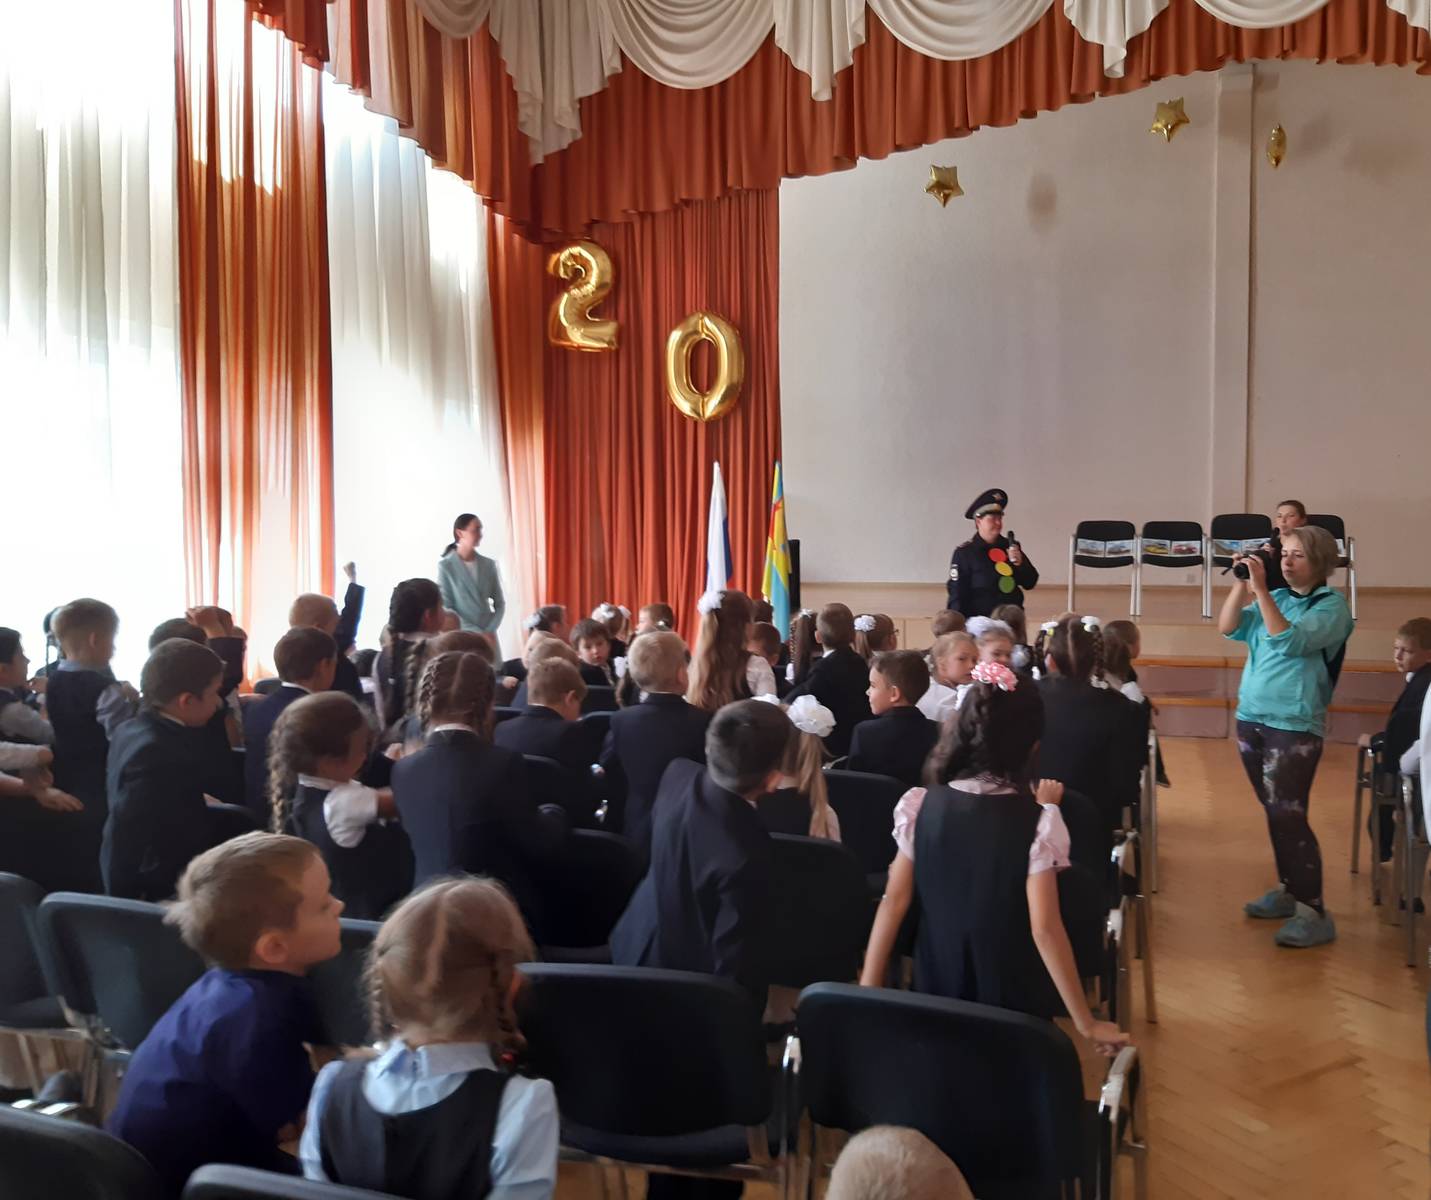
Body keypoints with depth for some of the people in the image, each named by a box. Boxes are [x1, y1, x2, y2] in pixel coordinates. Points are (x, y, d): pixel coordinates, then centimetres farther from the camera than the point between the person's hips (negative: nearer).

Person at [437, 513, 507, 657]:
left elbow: (500, 603, 10)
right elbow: (445, 608, -6)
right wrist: (475, 632, -13)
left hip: (488, 637, 3)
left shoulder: (489, 564, 8)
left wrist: (490, 631, -6)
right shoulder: (446, 566, -3)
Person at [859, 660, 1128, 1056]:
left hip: (938, 989, 1)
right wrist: (1086, 1023, -12)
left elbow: (895, 900, -7)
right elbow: (1044, 928, -21)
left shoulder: (920, 805, -10)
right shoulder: (1036, 822, -21)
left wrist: (867, 989, 1)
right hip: (1012, 998, -1)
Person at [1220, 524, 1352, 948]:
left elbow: (1289, 642, -23)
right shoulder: (1275, 598, 10)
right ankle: (1288, 890, 26)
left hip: (1294, 726, -6)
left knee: (1289, 816, -9)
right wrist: (1241, 582, -8)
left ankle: (1314, 913, -3)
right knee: (1275, 813, 14)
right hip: (1251, 718, 6)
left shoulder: (1332, 606, -9)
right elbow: (1228, 628, 2)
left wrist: (1260, 588, -25)